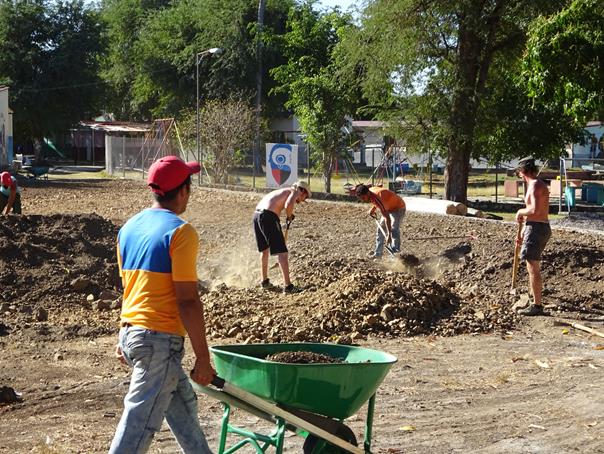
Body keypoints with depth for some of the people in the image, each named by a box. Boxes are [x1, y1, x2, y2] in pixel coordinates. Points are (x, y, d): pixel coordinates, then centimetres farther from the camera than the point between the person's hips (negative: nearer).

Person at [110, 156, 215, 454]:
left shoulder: (129, 228, 11)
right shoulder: (180, 231, -14)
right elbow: (187, 301, -17)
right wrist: (203, 357, -13)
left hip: (131, 333, 9)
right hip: (160, 339, -9)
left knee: (182, 404, 24)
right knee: (138, 429, -6)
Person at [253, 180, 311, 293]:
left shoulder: (283, 191, 32)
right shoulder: (295, 191, 5)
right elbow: (288, 205, -18)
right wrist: (289, 216, 3)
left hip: (256, 216, 9)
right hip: (268, 216, -9)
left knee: (264, 250, 25)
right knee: (281, 252, -4)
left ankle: (264, 281, 37)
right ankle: (287, 286, -7)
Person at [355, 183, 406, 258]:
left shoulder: (377, 198, -37)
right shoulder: (370, 191, -11)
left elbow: (386, 217, -40)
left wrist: (389, 235, -43)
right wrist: (373, 209, -3)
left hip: (398, 208, -9)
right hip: (389, 208, 9)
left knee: (394, 229, -24)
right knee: (381, 228, 10)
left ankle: (396, 251, -24)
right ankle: (378, 252, 18)